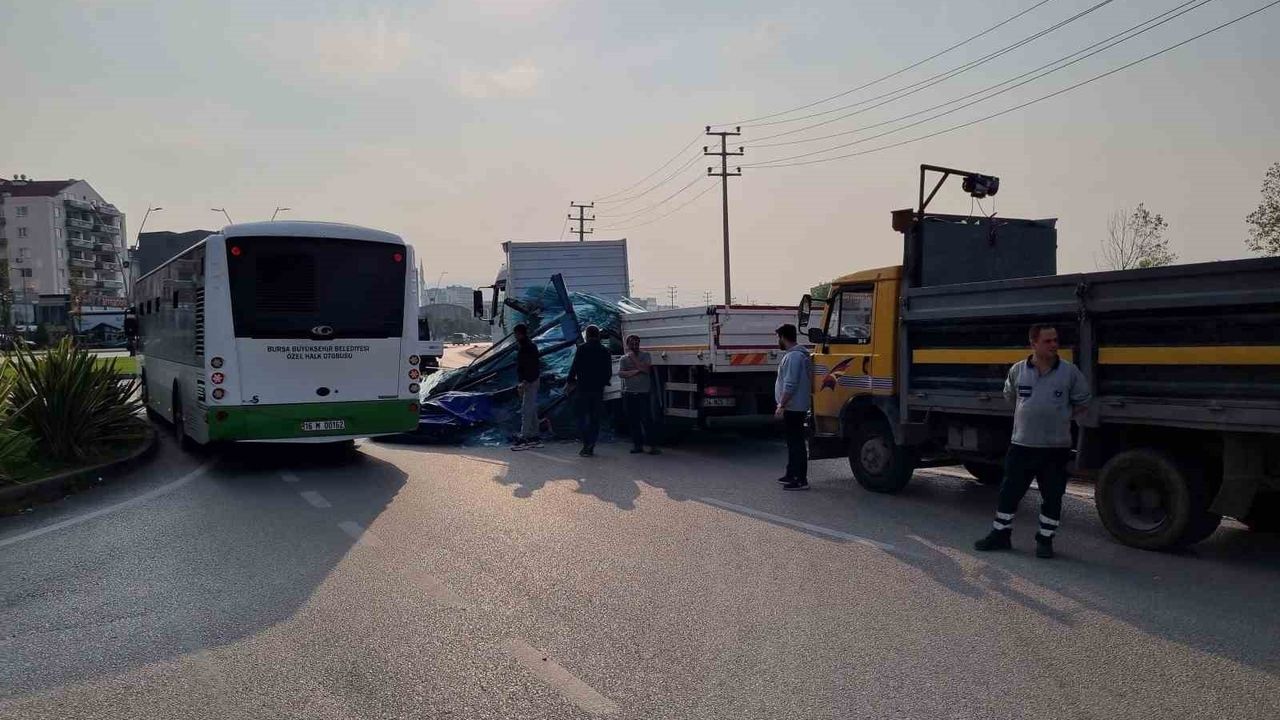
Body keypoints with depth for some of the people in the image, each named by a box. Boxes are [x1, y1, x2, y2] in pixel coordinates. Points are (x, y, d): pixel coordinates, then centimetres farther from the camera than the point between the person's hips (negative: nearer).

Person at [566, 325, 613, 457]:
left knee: (582, 417, 0)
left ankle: (587, 444, -17)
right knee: (595, 418, 9)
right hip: (598, 389, 4)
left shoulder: (582, 348, -5)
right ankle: (591, 447, 8)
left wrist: (571, 380, 4)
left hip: (583, 388, -4)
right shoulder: (605, 351, 8)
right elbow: (609, 372, 11)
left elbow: (575, 367, -8)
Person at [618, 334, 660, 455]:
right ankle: (638, 444, 12)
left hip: (643, 393, -3)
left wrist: (633, 358, -9)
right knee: (633, 421, 4)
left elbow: (645, 369, -13)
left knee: (646, 420, -7)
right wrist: (635, 371, -14)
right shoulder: (624, 358, 9)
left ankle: (653, 445, -5)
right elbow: (620, 373, -4)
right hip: (628, 393, 3)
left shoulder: (645, 356, 4)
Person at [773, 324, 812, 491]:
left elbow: (790, 385, -24)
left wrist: (781, 405, -21)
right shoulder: (795, 354, 16)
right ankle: (792, 474, 28)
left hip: (793, 408, -11)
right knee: (793, 442, 18)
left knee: (796, 443, -8)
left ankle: (801, 480, -6)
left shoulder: (793, 356, -18)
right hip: (793, 407, 11)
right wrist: (783, 404, 24)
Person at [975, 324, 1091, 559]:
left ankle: (1045, 539, 22)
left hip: (1056, 448, -1)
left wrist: (1060, 417, 2)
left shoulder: (1070, 372, -5)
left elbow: (1082, 405, 6)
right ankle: (1000, 534, 21)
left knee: (1052, 497, 7)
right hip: (1021, 445, 1)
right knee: (1009, 492, 8)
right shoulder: (1018, 370, -1)